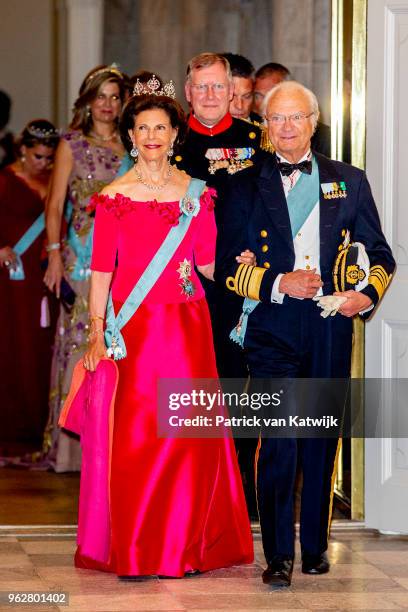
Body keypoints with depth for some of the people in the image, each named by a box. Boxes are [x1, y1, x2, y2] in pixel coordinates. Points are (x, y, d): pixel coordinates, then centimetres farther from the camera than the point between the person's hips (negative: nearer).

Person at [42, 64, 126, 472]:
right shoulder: (72, 144, 4)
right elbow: (55, 204, 1)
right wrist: (55, 254, -9)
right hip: (83, 254, -3)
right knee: (80, 341, -5)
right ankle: (75, 444, -1)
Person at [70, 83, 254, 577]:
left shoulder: (197, 194, 9)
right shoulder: (113, 198, 3)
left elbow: (208, 265, 9)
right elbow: (101, 272, 0)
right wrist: (96, 332, -6)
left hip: (187, 328, 2)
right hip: (135, 328, -2)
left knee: (188, 432, -1)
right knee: (135, 434, -5)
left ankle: (186, 545, 11)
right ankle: (134, 552, 4)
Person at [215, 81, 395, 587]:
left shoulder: (349, 182, 11)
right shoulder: (246, 187, 6)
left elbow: (379, 253, 12)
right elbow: (227, 265, 3)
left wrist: (367, 294, -8)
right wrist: (279, 283, -12)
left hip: (331, 330, 2)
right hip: (273, 330, -2)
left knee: (322, 440, 10)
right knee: (278, 441, -10)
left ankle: (315, 545, 23)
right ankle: (279, 554, -3)